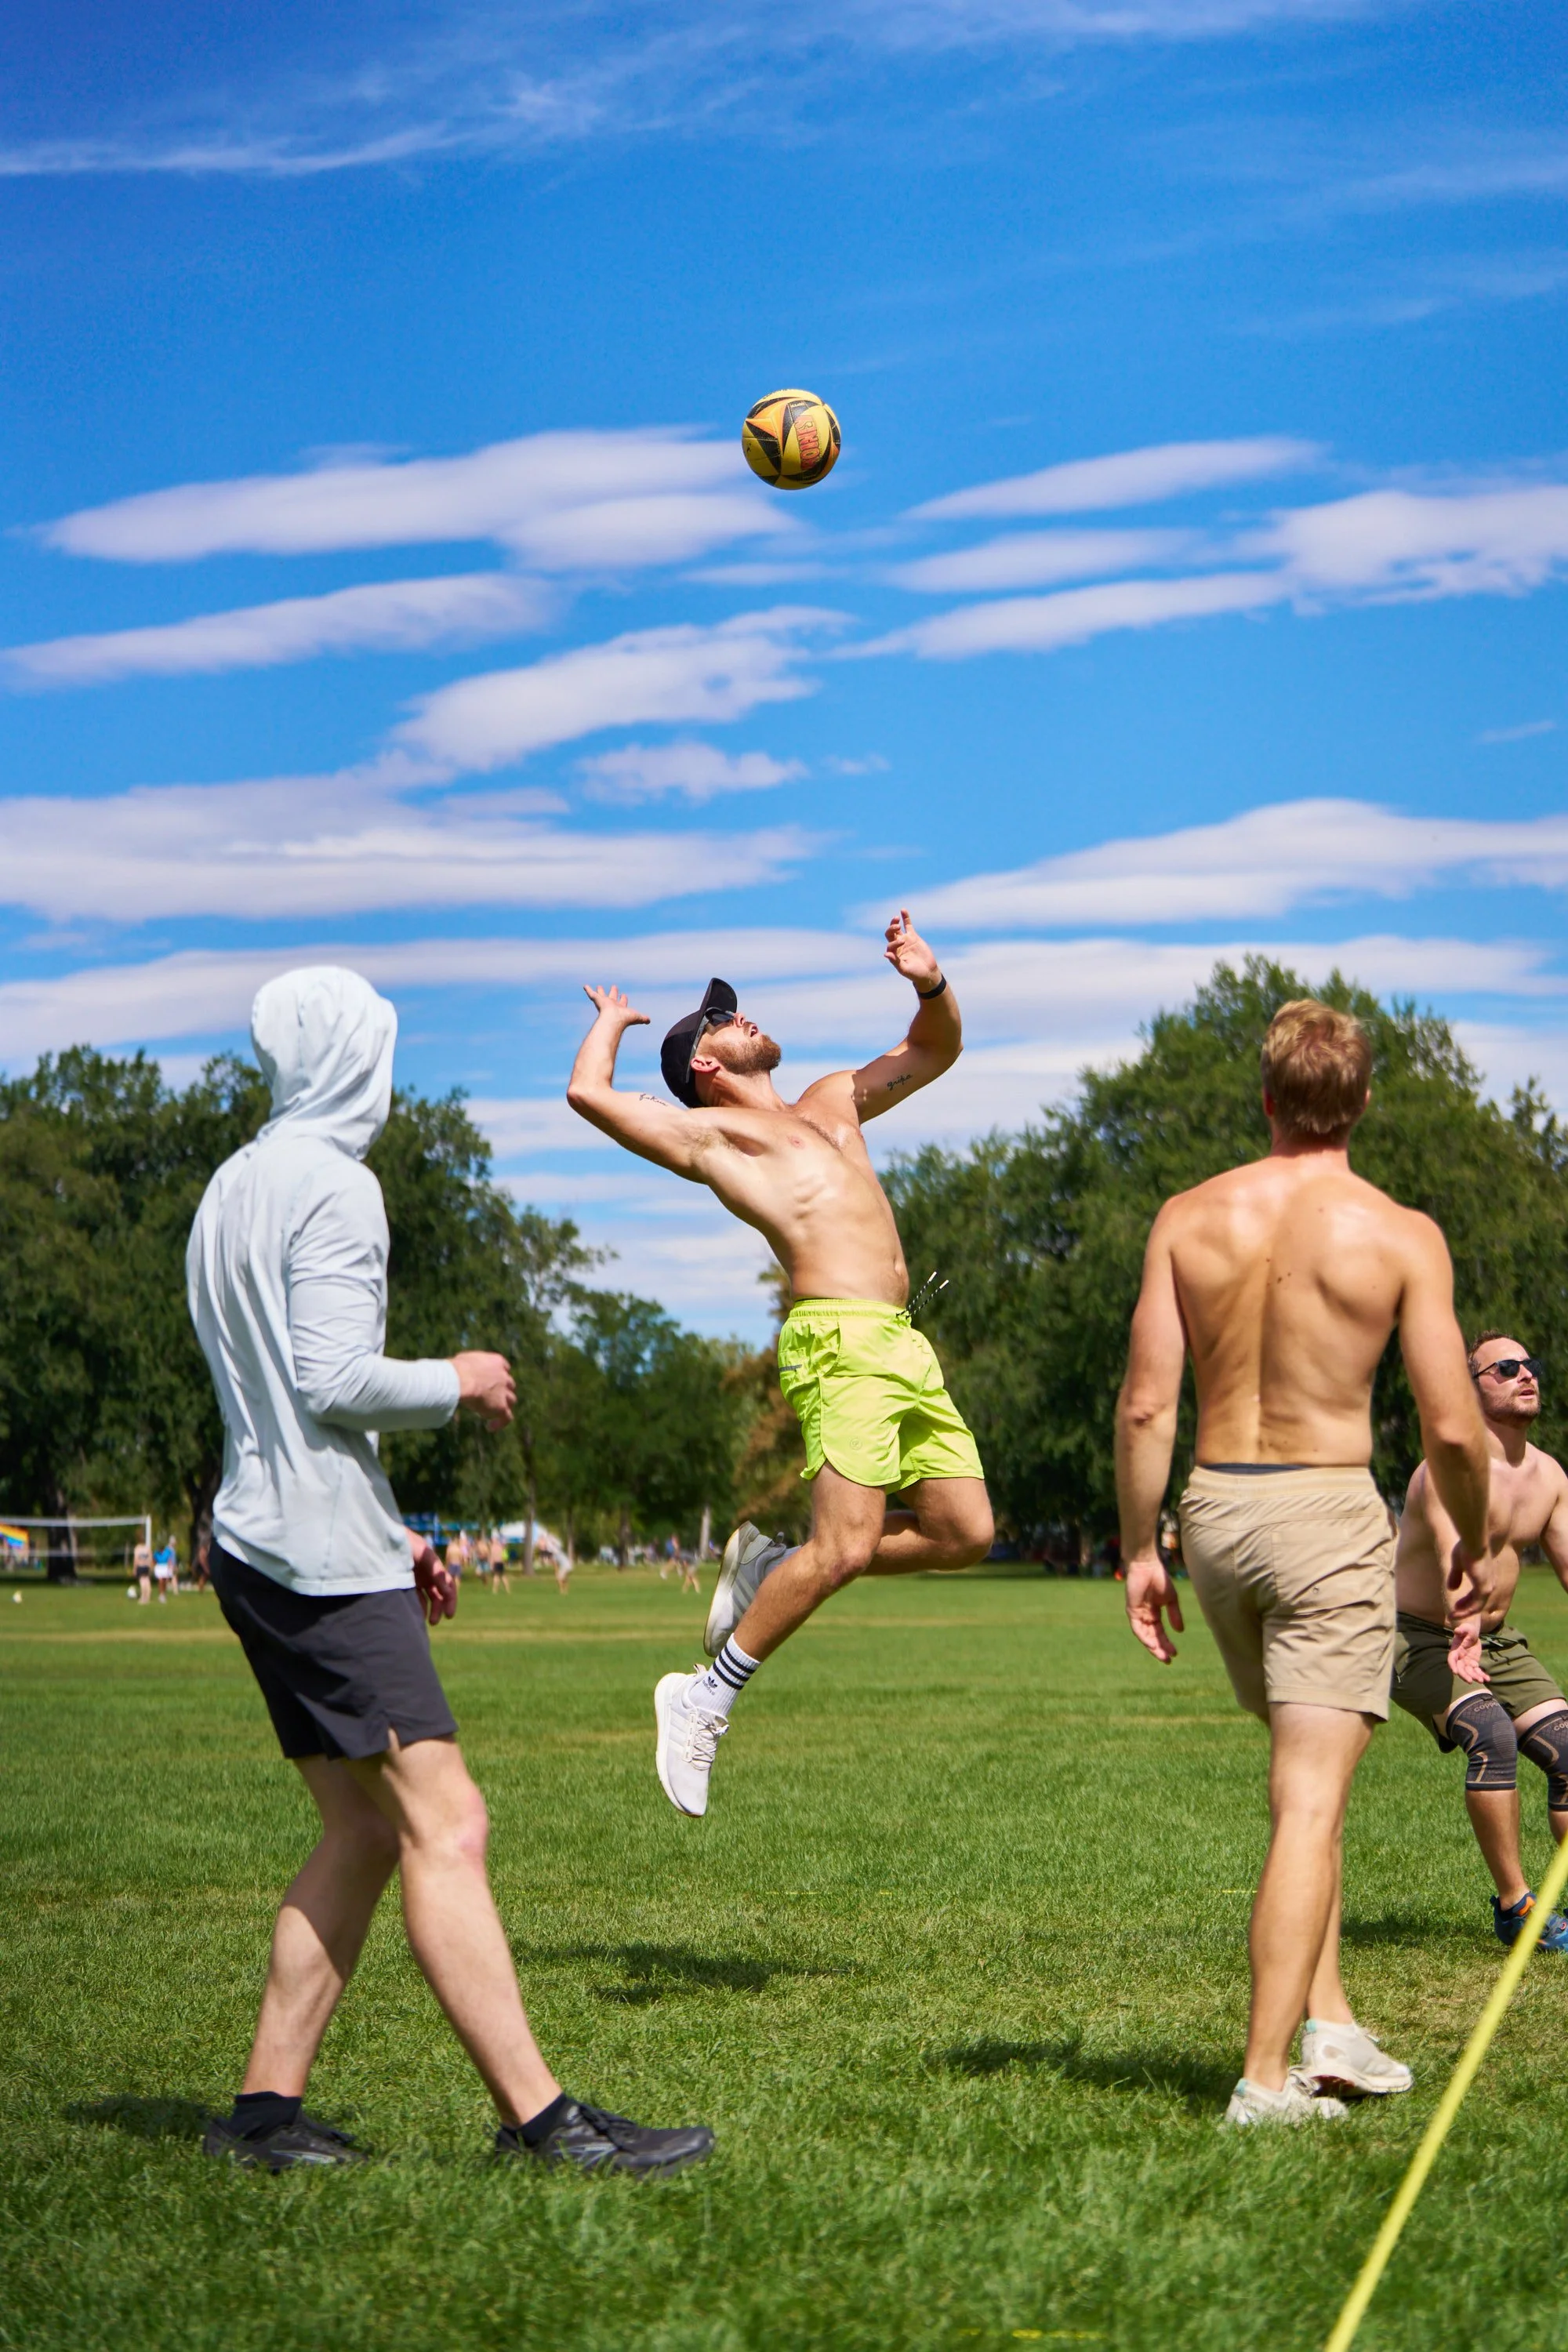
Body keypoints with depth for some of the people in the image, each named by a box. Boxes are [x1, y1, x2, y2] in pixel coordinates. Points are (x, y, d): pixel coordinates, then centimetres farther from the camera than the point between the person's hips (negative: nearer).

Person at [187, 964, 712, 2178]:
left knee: (364, 1829, 11)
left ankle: (267, 2104, 10)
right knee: (444, 1825, -12)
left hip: (261, 1546, 10)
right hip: (326, 1558, -10)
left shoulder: (234, 1188, 19)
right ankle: (542, 2118, -14)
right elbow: (332, 1381, -20)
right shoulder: (332, 1187, -11)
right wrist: (457, 1382, -2)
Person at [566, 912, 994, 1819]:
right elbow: (588, 1093, -3)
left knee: (965, 1533, 3)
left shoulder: (832, 1103, 29)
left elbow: (937, 1050, 37)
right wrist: (611, 1023, 17)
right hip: (838, 1338, -8)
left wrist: (933, 987, 16)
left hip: (905, 1342, 8)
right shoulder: (707, 1132, 8)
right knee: (847, 1546, -17)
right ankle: (709, 1695, -2)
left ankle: (769, 1568, 18)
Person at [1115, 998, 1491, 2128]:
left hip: (1216, 1509, 5)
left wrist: (1140, 1549, 7)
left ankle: (1328, 2025, 20)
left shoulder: (1190, 1218, 0)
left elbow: (1147, 1403, -2)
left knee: (1306, 1777, 22)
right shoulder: (1400, 1235, -8)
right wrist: (1475, 1541, 7)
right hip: (1327, 1513, -5)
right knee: (1310, 1804, -3)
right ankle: (1267, 2077, -7)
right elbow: (1452, 1425, -10)